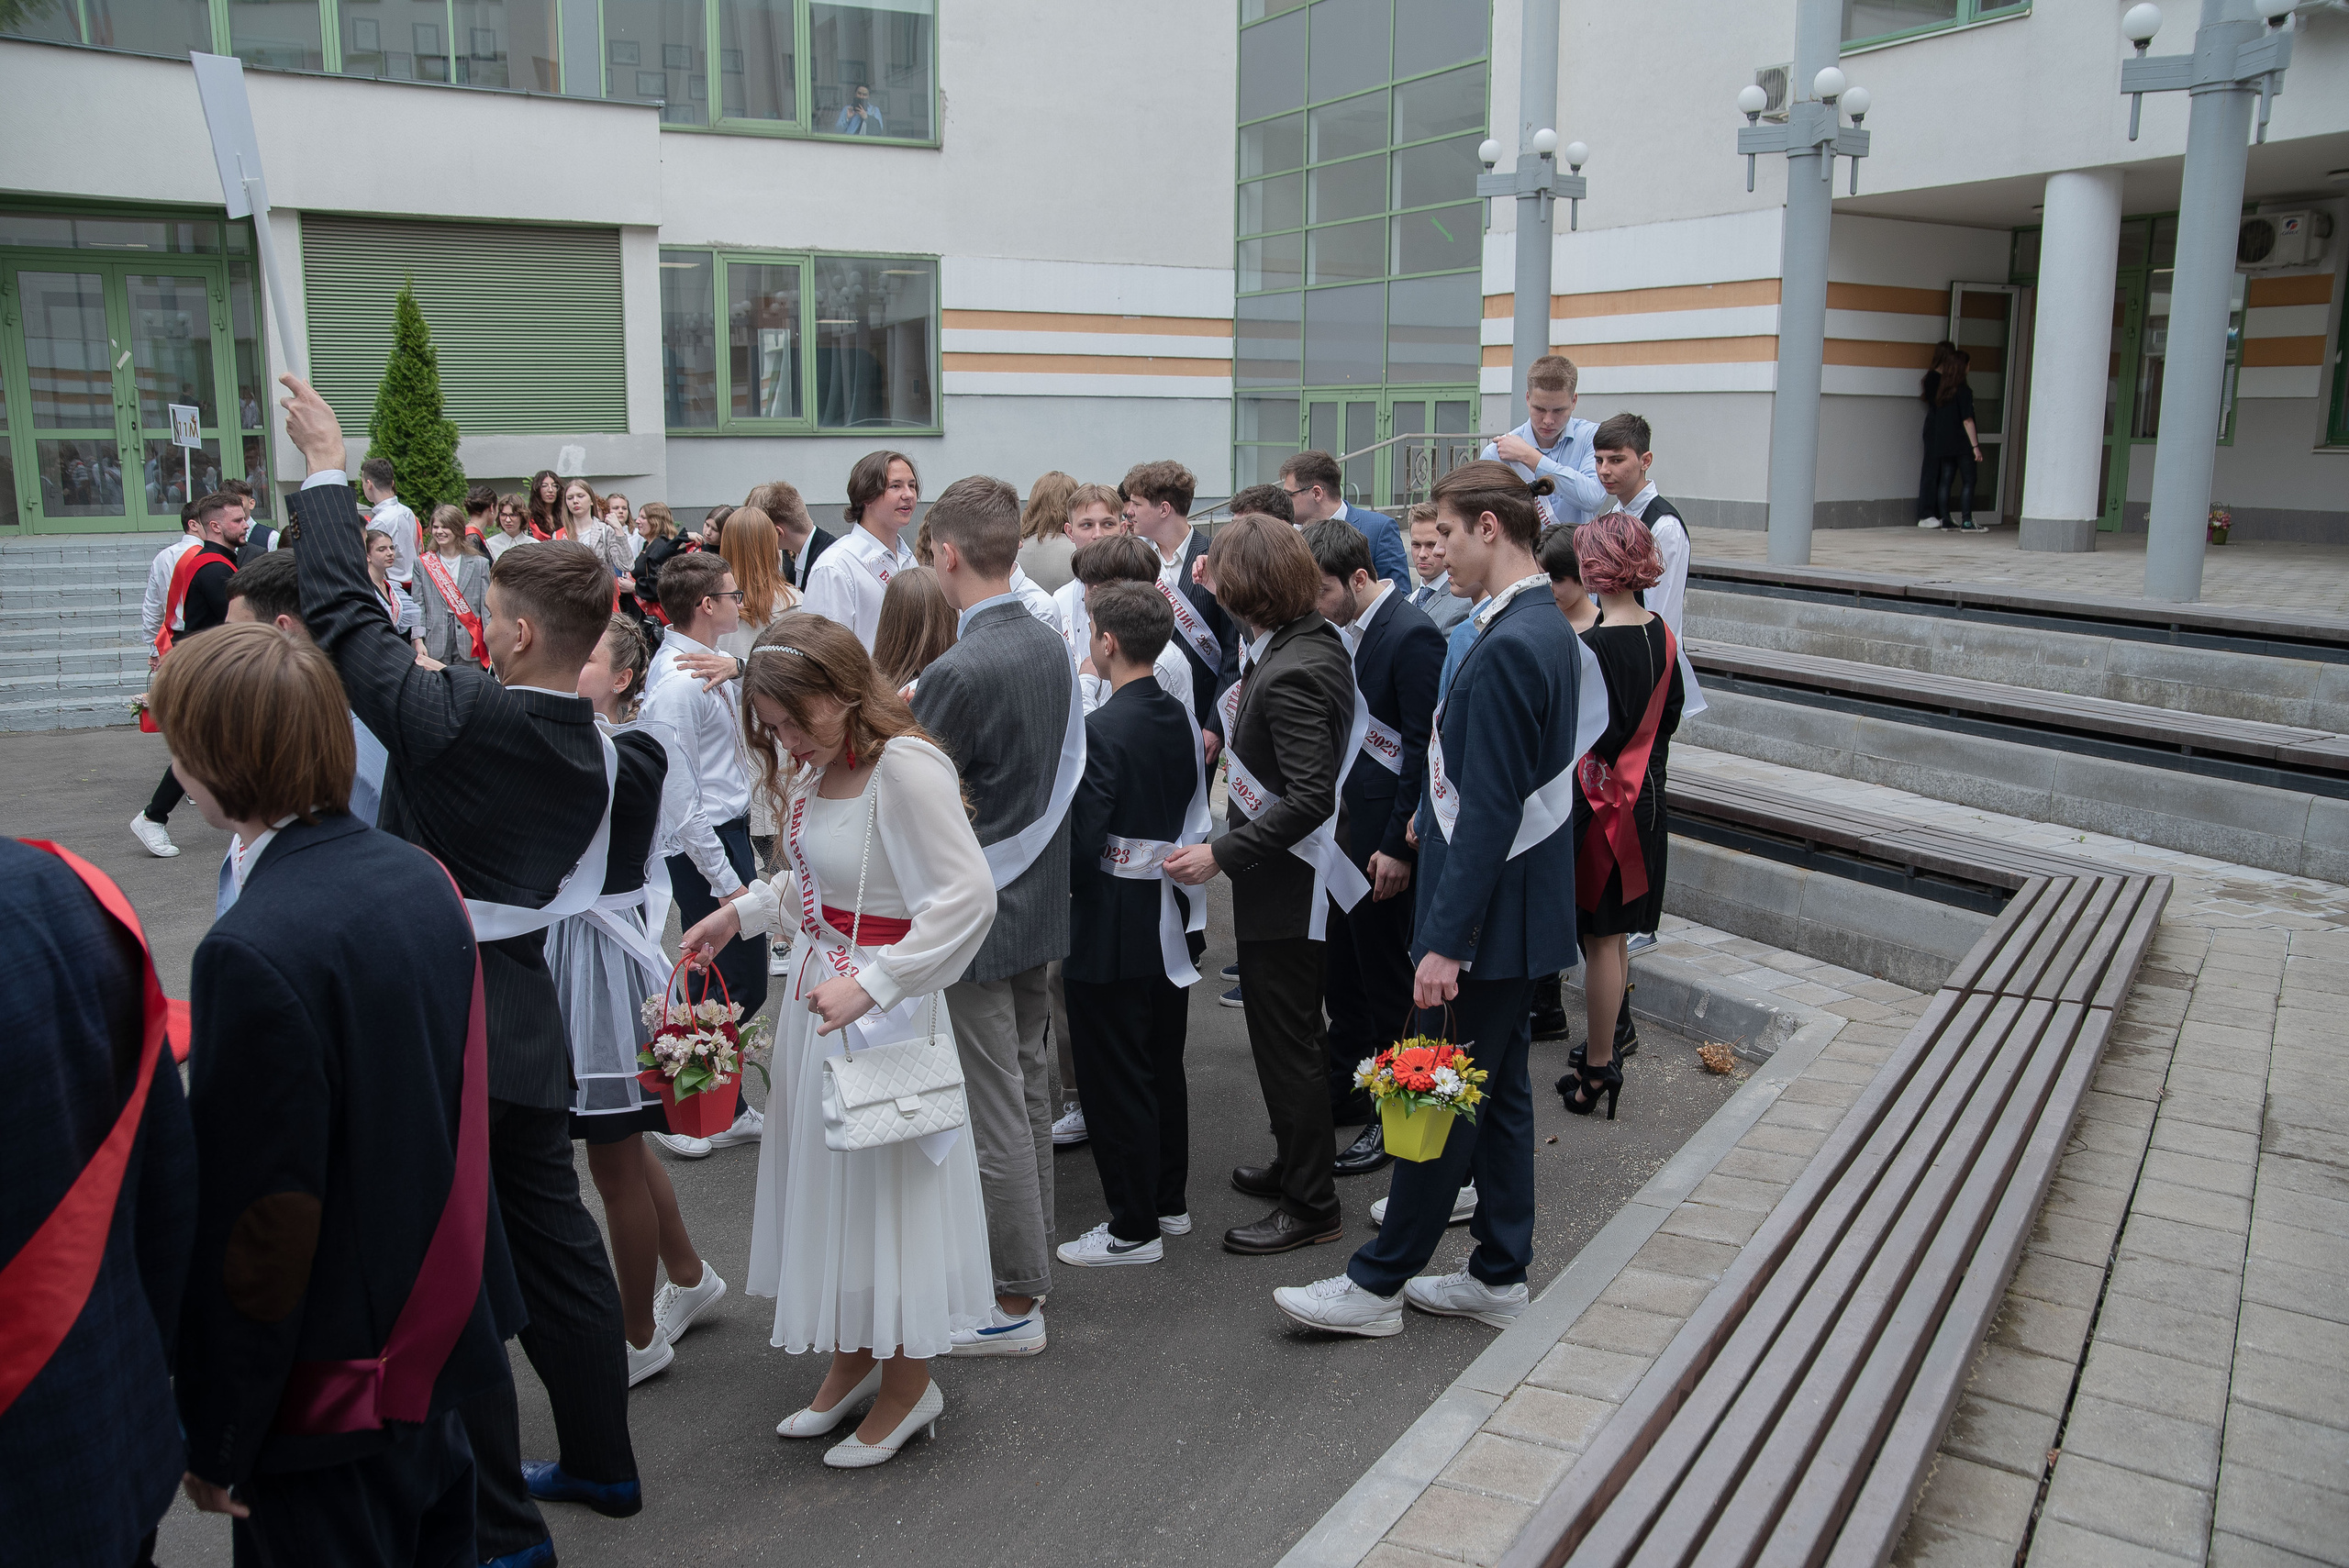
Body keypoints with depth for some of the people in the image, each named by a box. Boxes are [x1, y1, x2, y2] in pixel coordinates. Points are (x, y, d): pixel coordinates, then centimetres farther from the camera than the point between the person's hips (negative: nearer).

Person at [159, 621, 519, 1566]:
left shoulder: (252, 952, -26)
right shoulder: (420, 876, -3)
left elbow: (258, 1219, -22)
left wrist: (218, 1440, -10)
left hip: (332, 1390, -7)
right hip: (435, 1341, 7)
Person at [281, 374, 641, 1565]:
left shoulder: (461, 716, -20)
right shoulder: (592, 750, 3)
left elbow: (342, 616, -12)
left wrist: (324, 467, -2)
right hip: (527, 1015, 8)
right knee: (553, 1235, 18)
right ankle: (601, 1464, 33)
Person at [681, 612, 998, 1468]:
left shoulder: (906, 768, -22)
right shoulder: (817, 767, 5)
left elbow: (968, 898, -28)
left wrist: (871, 984, -32)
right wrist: (743, 911, 8)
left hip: (882, 1010, -9)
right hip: (819, 996, 9)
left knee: (882, 1180, 4)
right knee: (827, 1174, 18)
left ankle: (907, 1383, 24)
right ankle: (854, 1361, 36)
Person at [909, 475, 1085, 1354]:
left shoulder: (960, 671, -23)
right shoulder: (1052, 646, 2)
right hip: (1039, 900, 9)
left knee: (993, 1111, 2)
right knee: (1027, 1085, 20)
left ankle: (1014, 1302, 13)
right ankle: (1030, 1256, 35)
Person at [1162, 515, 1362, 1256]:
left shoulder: (1291, 675, -26)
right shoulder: (1313, 640, 3)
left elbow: (1310, 799, -30)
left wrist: (1221, 855, -26)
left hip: (1286, 883, -10)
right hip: (1281, 875, 10)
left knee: (1286, 1036, 3)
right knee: (1290, 1025, 22)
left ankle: (1310, 1204, 17)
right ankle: (1296, 1163, 40)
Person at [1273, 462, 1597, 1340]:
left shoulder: (1508, 648, -23)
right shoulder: (1547, 625, 9)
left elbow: (1491, 812, -25)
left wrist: (1447, 941, -23)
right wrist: (1437, 805, 20)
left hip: (1489, 912, -10)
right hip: (1518, 906, 10)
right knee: (1498, 1088, 17)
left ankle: (1378, 1284, 16)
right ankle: (1500, 1275, 29)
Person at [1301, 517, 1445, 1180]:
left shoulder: (1412, 636, -19)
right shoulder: (1341, 629, 7)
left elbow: (1425, 749, -19)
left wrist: (1398, 846, -18)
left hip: (1381, 837, -8)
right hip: (1337, 824, 8)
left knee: (1387, 977, 4)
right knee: (1339, 969, 18)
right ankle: (1342, 1094, 33)